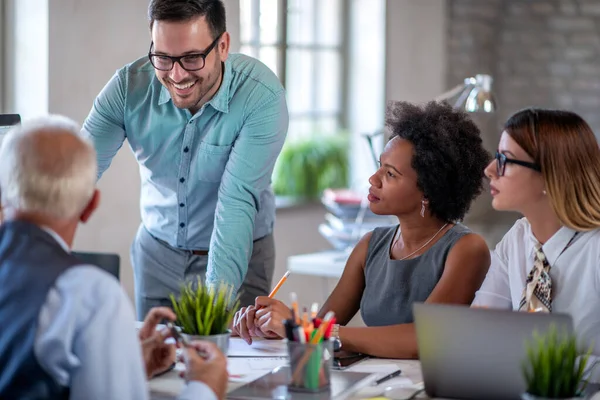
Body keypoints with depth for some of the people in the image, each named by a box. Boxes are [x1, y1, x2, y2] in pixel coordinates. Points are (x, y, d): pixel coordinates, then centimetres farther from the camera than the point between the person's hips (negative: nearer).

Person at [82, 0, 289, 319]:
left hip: (238, 255, -3)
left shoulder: (262, 97, -26)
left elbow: (238, 202, -32)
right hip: (156, 252, 3)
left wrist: (217, 296, -42)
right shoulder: (128, 86, -17)